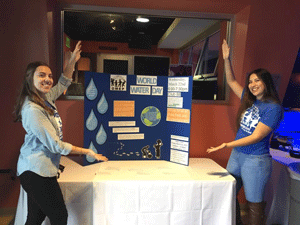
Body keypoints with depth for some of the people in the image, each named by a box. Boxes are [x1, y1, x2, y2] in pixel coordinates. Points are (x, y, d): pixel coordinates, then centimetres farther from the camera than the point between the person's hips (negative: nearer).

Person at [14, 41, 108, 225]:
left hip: (38, 170, 9)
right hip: (36, 172, -9)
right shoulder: (32, 110, -22)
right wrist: (88, 152, -16)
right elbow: (55, 145, -21)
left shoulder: (46, 98, 5)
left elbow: (63, 84, 24)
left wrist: (72, 61, 12)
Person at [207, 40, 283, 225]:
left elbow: (256, 137, -20)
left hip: (256, 160, -7)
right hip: (237, 155, 7)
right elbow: (231, 81, 18)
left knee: (254, 203, 7)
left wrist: (227, 145, -28)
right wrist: (227, 59, 8)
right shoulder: (250, 100, 6)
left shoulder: (273, 108, -15)